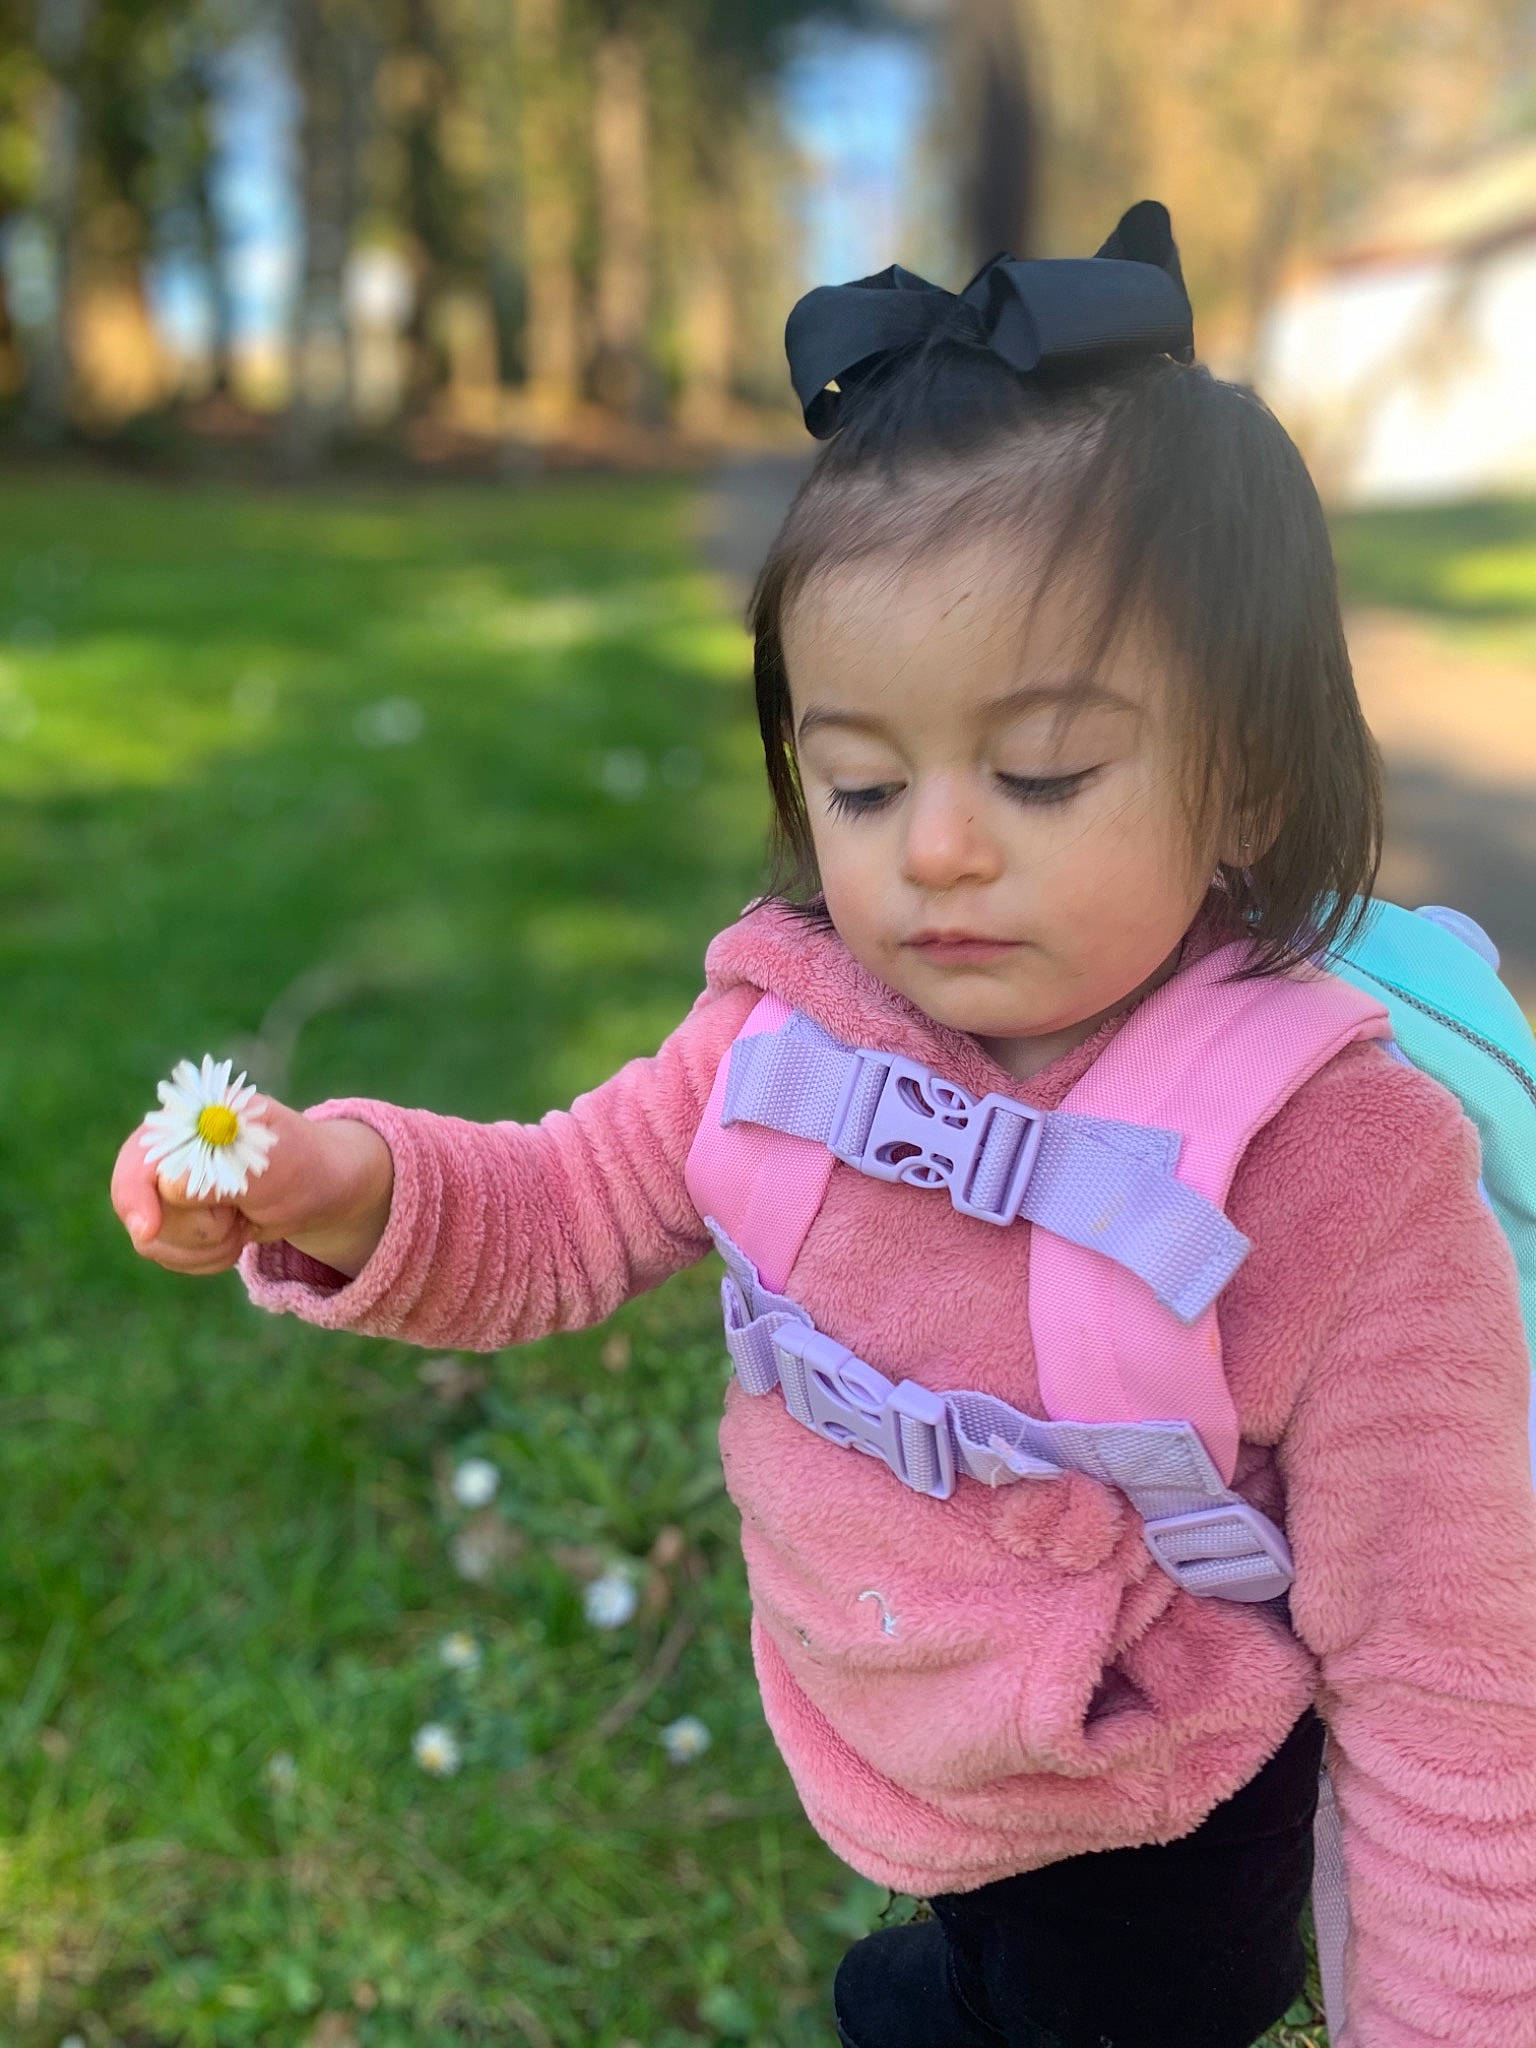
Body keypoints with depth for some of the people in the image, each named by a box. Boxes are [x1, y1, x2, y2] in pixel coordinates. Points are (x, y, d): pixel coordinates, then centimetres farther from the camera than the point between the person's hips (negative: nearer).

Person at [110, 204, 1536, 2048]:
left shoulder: (1350, 1186, -32)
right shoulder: (796, 1016, -20)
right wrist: (345, 1192, -26)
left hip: (1144, 1845, -4)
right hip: (852, 1740, 5)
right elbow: (573, 1208, -6)